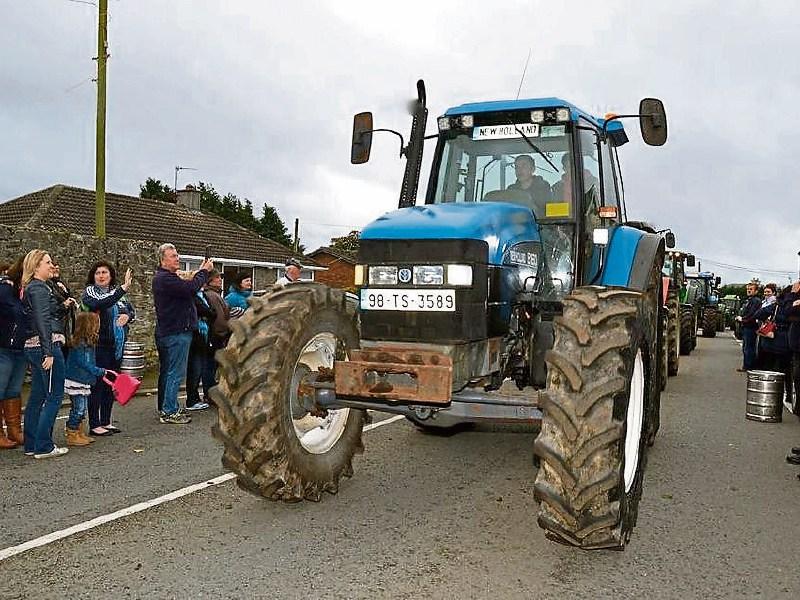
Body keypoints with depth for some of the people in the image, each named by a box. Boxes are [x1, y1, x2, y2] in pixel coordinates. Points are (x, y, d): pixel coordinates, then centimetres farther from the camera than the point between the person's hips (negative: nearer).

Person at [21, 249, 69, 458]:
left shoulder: (29, 288, 18)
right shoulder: (39, 288, -12)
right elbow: (43, 322, -20)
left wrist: (63, 305, 8)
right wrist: (48, 353, -22)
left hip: (33, 347, 10)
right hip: (46, 346, -10)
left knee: (37, 396, 13)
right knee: (54, 396, -5)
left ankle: (31, 445, 19)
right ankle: (44, 447, -3)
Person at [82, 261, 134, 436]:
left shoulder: (116, 292, 12)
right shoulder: (89, 292, -5)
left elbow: (132, 310, 18)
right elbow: (100, 305, -26)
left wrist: (127, 316, -6)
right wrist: (123, 289, -33)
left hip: (117, 345, 6)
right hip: (99, 345, -6)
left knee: (111, 384, 12)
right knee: (97, 384, -3)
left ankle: (106, 422, 21)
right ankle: (94, 426, 3)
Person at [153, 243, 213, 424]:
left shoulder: (164, 278, 18)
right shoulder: (165, 279, -17)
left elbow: (187, 287, 15)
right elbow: (191, 288, -26)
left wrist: (201, 271, 8)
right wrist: (204, 271, -11)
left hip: (166, 333, 11)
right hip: (176, 333, -11)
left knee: (166, 372, 15)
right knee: (175, 373, -7)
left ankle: (164, 409, 24)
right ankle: (170, 412, -3)